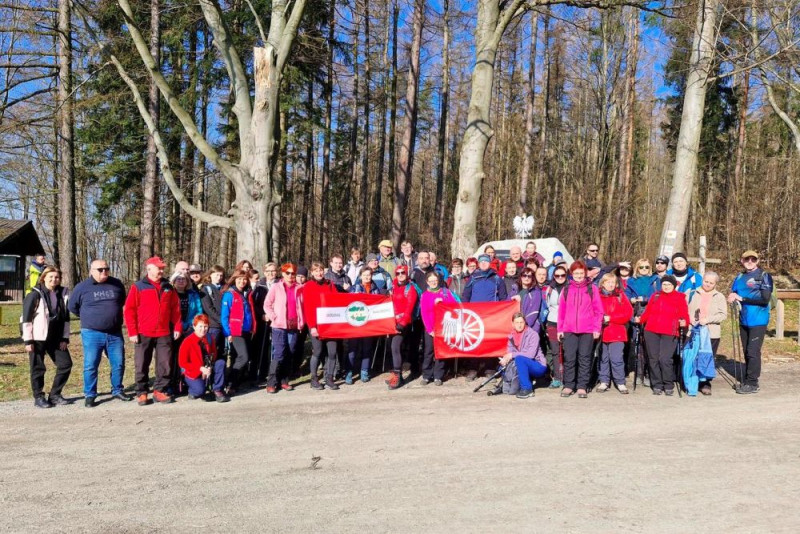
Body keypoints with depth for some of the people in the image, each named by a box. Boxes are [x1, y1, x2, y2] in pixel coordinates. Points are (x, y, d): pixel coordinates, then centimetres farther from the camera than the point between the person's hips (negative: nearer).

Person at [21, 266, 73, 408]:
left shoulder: (63, 294, 5)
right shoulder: (35, 295, -7)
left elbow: (66, 317, 9)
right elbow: (26, 318, -9)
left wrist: (65, 338, 4)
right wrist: (28, 340, -12)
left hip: (56, 338, 5)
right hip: (38, 338, -5)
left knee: (66, 364, 3)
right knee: (38, 368, 2)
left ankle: (55, 394, 16)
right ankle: (38, 398, 15)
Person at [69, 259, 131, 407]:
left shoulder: (117, 284, 5)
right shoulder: (82, 287, -2)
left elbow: (122, 302, 22)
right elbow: (73, 307, 10)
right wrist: (88, 318, 14)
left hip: (115, 333, 3)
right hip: (92, 334, -3)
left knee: (119, 364, 8)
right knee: (91, 365, 0)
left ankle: (117, 390, 24)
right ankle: (89, 395, 12)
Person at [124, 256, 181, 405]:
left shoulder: (168, 288, 11)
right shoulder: (138, 287, -1)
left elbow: (175, 308, 13)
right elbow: (129, 310, -4)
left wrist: (177, 327, 6)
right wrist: (132, 332, -9)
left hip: (164, 334, 3)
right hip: (143, 334, -3)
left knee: (165, 365, 3)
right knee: (142, 366, 5)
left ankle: (160, 391, 15)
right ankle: (141, 393, 15)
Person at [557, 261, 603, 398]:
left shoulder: (592, 288, 4)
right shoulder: (566, 289, 9)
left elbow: (598, 310, 3)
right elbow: (561, 310, 9)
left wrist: (597, 328, -3)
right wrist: (560, 329, 5)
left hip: (588, 331, -1)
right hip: (569, 330, 1)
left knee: (585, 358, 3)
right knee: (569, 358, 2)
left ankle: (582, 387, 9)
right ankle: (568, 386, 10)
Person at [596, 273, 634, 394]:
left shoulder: (620, 296, 4)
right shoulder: (597, 296, 5)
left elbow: (628, 313, -3)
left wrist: (610, 318, -10)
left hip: (616, 333, -1)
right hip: (601, 332, 2)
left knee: (617, 359, -5)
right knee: (603, 358, 8)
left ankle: (621, 383, 5)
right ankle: (604, 382, 18)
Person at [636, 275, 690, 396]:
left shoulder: (680, 298, 7)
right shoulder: (655, 296, 15)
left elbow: (684, 315, 1)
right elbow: (647, 312, 16)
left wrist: (684, 322, -18)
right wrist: (640, 319, 4)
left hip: (669, 334, -4)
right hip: (651, 332, 4)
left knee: (665, 359, -13)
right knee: (653, 359, 4)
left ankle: (668, 386, 4)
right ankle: (657, 385, 15)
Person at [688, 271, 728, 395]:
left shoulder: (719, 297, 7)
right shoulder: (693, 294, 9)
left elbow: (723, 315, -2)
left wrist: (708, 320, -14)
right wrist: (690, 320, -11)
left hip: (712, 334, 0)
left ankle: (706, 384, 9)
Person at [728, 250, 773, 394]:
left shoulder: (764, 276, -5)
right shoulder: (740, 277, 12)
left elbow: (765, 298, -15)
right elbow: (733, 293, 15)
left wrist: (742, 298, -16)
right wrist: (732, 297, -9)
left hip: (758, 321, -6)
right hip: (744, 321, 6)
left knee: (753, 352, -7)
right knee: (747, 352, 12)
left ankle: (752, 383, 0)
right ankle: (747, 380, 21)